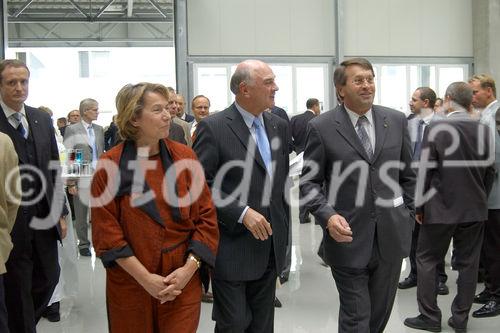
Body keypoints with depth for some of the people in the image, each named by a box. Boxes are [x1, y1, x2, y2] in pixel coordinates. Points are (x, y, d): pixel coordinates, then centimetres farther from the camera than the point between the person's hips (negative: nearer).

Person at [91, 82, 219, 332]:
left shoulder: (185, 157, -1)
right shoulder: (110, 165, -7)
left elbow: (207, 218, 0)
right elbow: (106, 231, -7)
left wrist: (189, 268, -10)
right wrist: (144, 278, -12)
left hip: (183, 285, 1)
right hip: (130, 286, -1)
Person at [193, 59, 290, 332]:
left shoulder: (279, 126, 9)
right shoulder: (213, 128, -11)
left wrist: (282, 230, 16)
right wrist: (242, 213, -21)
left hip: (270, 247, 6)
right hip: (232, 249, -6)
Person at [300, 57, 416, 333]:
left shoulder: (396, 120, 4)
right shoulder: (321, 127, -7)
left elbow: (406, 174, 12)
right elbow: (309, 181, -4)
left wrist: (408, 214, 9)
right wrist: (328, 216, -19)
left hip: (392, 235, 4)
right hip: (349, 236, -4)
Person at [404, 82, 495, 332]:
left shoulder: (435, 128, -12)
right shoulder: (484, 130, 0)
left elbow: (426, 171, -11)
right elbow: (490, 172, 5)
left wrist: (420, 207, -2)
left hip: (442, 208, -4)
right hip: (475, 209, 4)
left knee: (427, 260, 9)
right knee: (468, 263, 12)